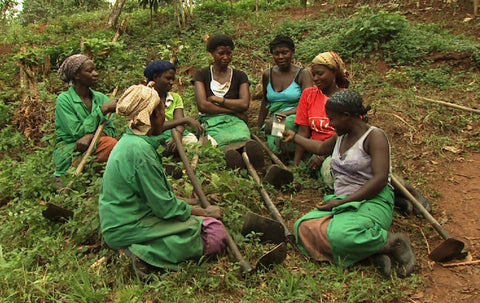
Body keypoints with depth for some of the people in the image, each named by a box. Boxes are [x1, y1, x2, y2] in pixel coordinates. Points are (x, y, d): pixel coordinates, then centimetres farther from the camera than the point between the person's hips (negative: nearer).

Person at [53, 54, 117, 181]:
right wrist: (102, 110, -15)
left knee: (110, 142, -28)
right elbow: (77, 132, -14)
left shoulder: (101, 98, 9)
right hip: (69, 151, -3)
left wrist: (90, 136, -20)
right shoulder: (64, 100, -5)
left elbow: (110, 130, 2)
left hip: (94, 146, 3)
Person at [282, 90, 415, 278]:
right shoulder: (341, 137, 19)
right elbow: (320, 147, 42)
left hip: (372, 202, -8)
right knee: (303, 227, -21)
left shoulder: (374, 136, -7)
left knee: (339, 235, -38)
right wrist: (294, 137, 51)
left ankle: (392, 242, -11)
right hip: (343, 202, 8)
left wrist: (342, 201, -19)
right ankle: (373, 248, -20)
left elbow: (380, 179, -18)